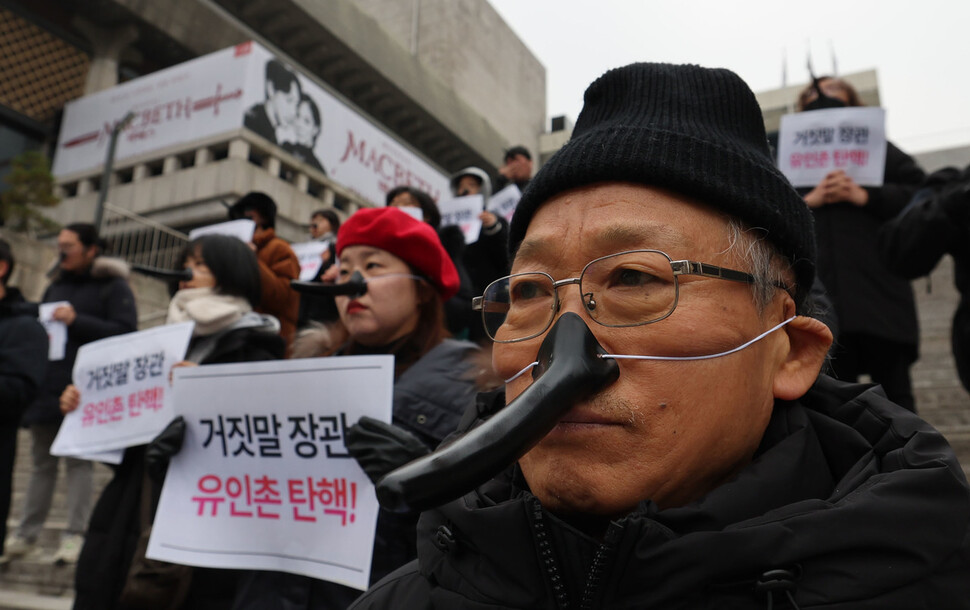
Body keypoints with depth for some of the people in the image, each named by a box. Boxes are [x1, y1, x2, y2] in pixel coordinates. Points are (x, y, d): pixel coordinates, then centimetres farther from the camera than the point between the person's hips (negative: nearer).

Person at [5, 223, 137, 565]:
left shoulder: (113, 287, -2)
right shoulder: (56, 286, 20)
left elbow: (126, 332, -13)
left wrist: (78, 321, -17)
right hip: (47, 386, 7)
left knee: (79, 461, -2)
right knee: (42, 462, 13)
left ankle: (75, 535, 4)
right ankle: (27, 533, 21)